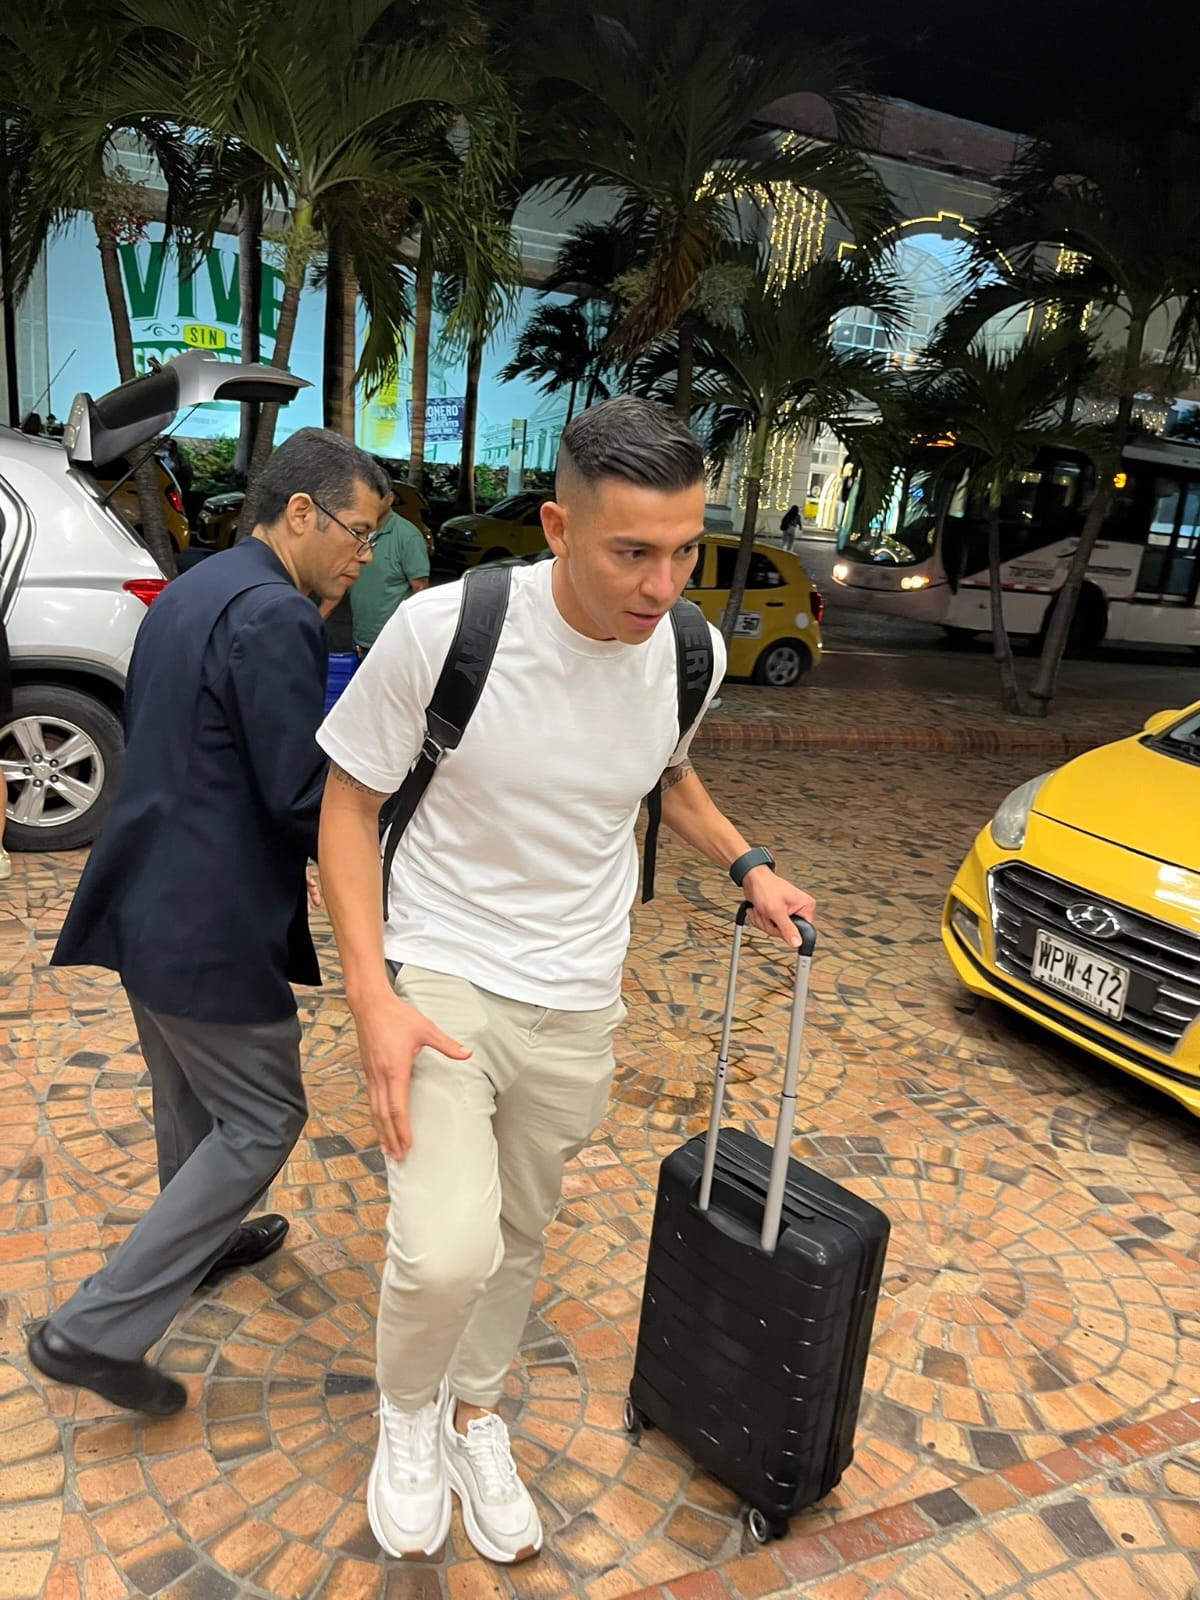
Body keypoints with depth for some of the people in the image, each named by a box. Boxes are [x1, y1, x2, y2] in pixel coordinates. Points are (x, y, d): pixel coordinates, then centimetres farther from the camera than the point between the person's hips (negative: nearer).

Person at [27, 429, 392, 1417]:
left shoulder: (192, 591, 11)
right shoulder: (276, 616, -20)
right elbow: (305, 801, -23)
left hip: (148, 900, 10)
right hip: (212, 923, -10)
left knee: (194, 1097, 26)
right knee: (261, 1119, 4)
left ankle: (202, 1242, 48)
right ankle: (97, 1330, 9)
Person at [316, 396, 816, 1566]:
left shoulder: (691, 653, -9)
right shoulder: (443, 628, -22)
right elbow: (348, 803, -10)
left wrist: (746, 865, 2)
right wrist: (371, 996, -18)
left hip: (578, 1003, 4)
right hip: (440, 976, -4)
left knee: (518, 1238, 19)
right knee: (447, 1252, -17)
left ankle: (474, 1419, 49)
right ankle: (405, 1414, 20)